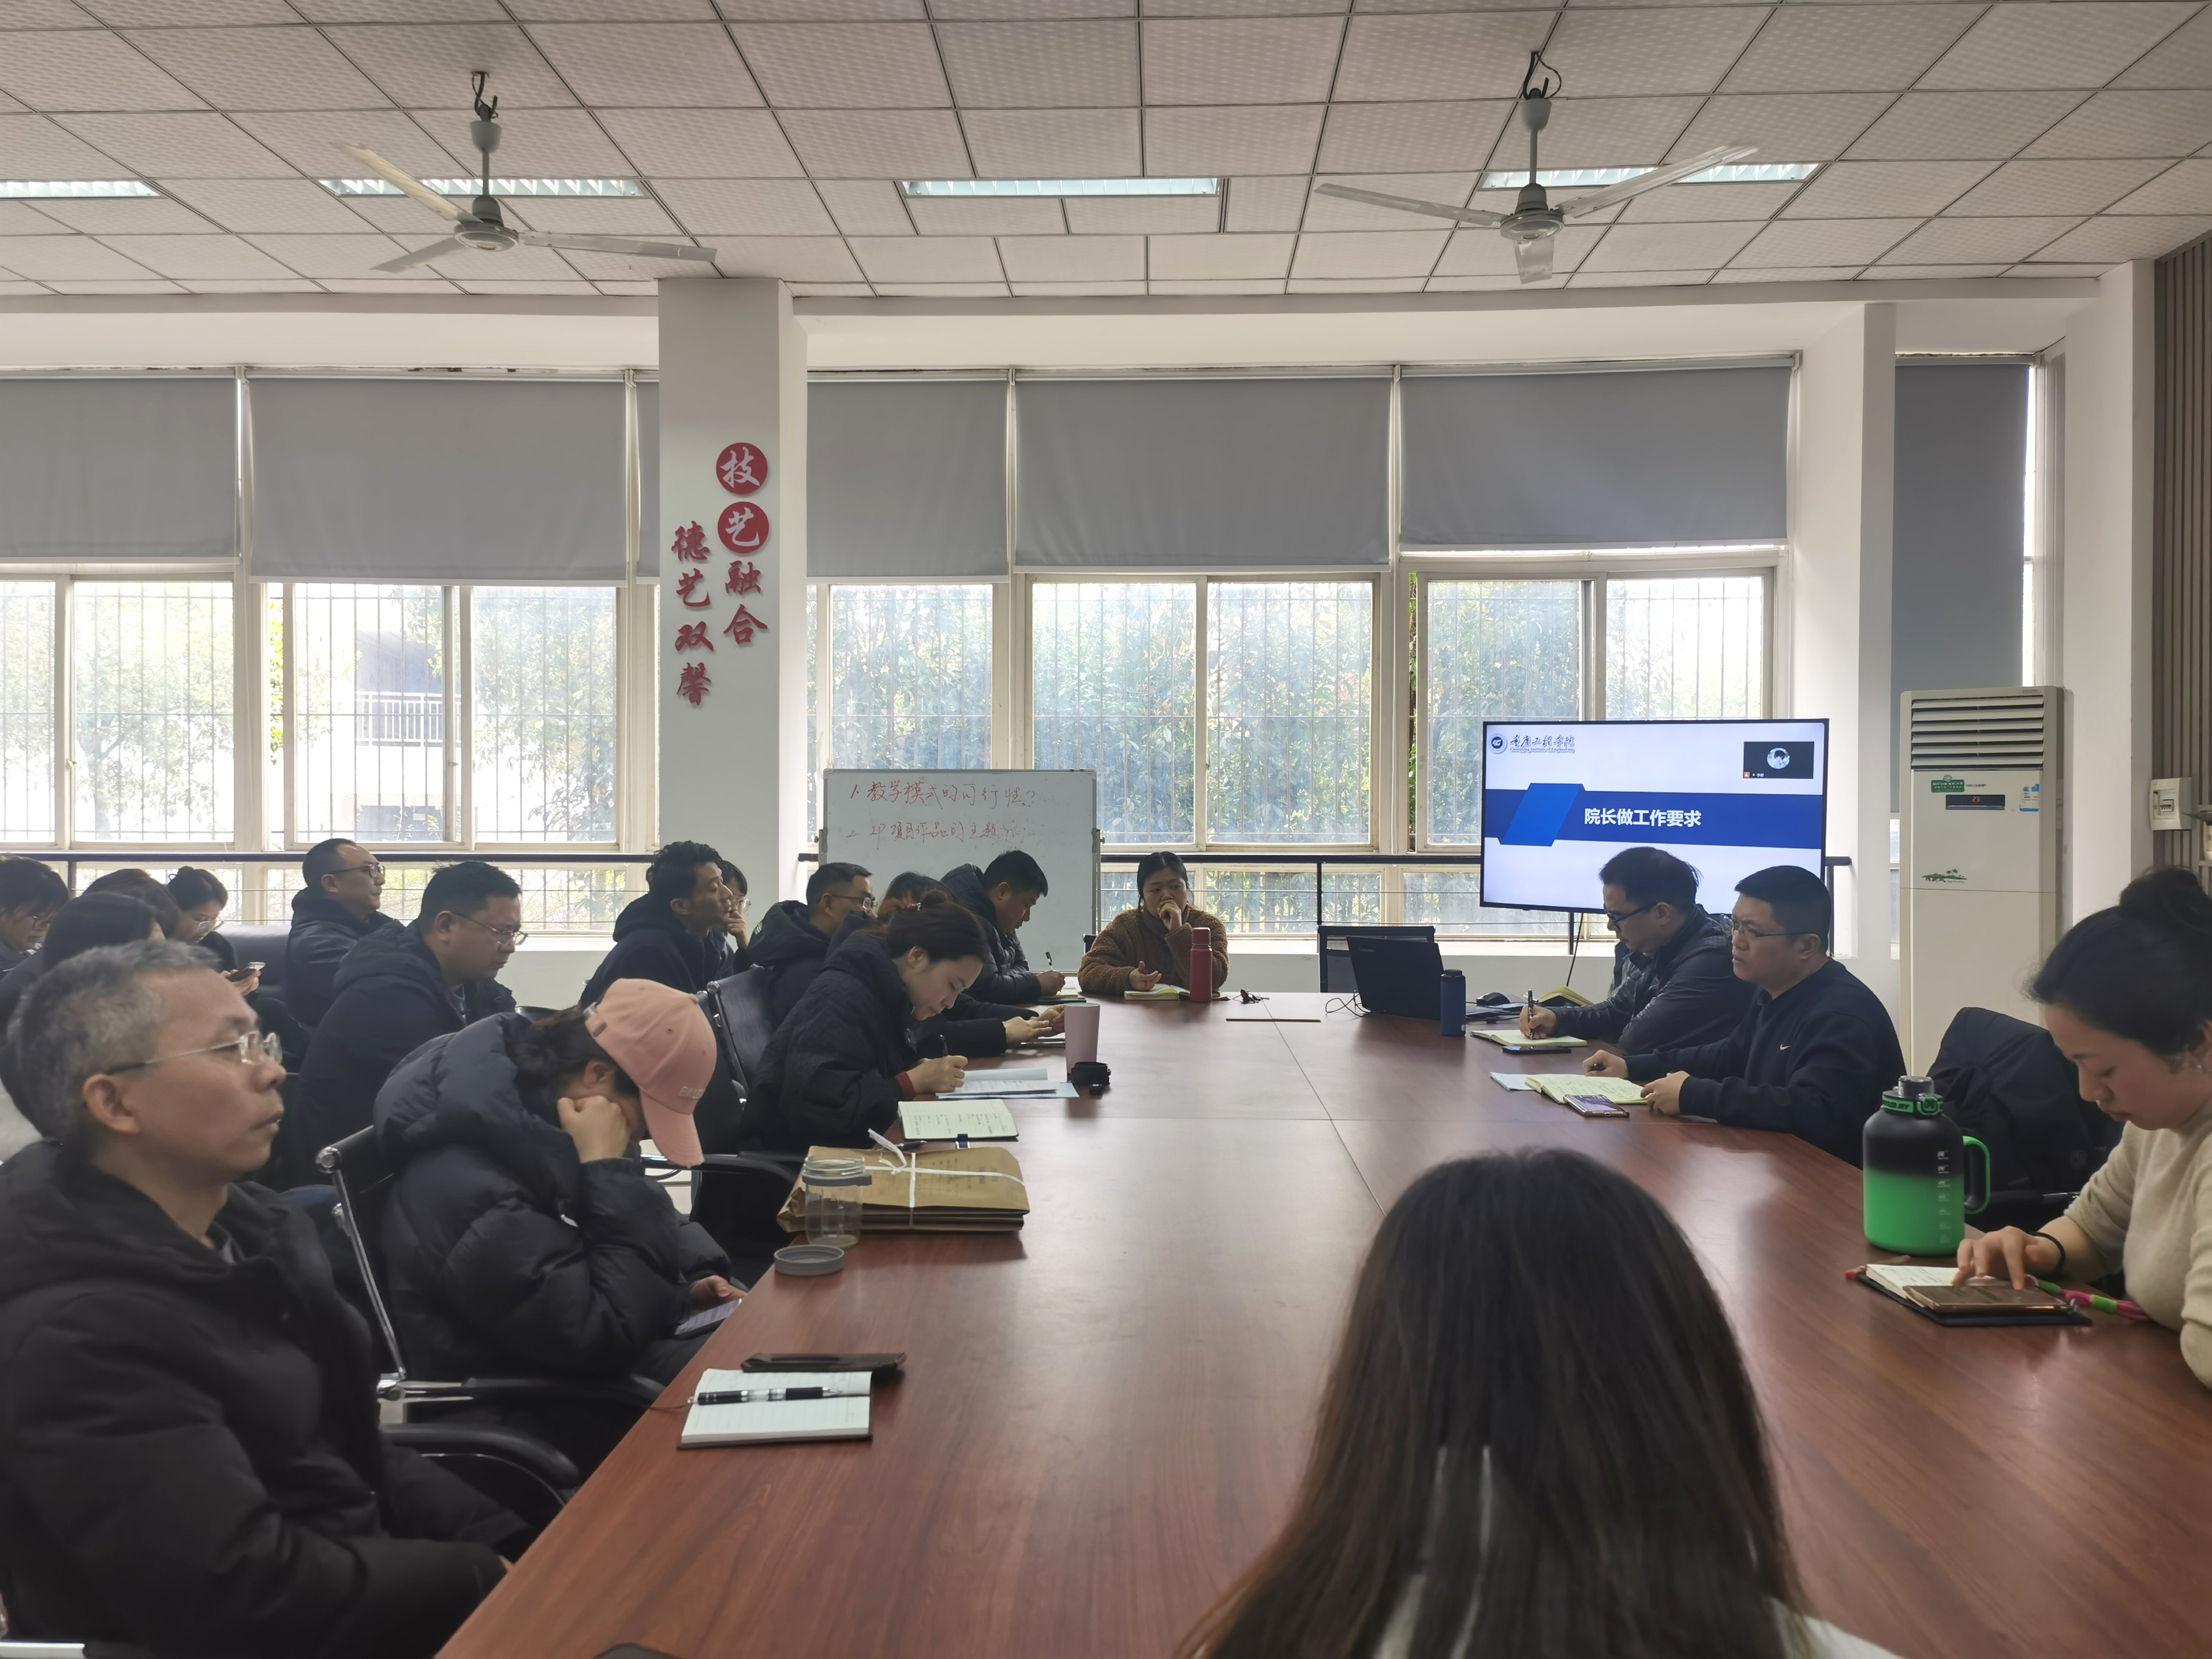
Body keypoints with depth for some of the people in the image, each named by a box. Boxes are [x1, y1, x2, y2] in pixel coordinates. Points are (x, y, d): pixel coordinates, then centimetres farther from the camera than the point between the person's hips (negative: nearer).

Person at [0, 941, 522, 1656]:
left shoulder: (255, 1225, 5)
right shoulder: (76, 1335, -22)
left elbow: (353, 1453, 9)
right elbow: (245, 1595, -25)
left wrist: (508, 1543, -3)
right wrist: (491, 1576, -18)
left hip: (363, 1572, 8)